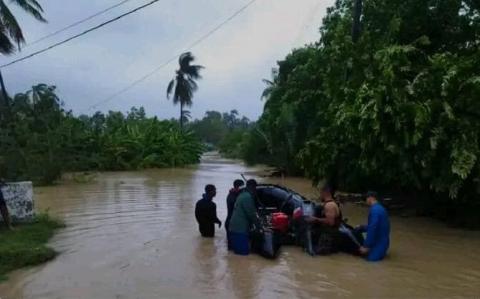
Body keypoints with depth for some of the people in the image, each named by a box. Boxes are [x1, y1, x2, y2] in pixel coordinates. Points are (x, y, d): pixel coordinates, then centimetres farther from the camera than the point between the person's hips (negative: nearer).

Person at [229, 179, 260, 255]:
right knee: (244, 251, -6)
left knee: (238, 250, 15)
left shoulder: (242, 195, 17)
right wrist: (258, 225, -3)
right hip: (240, 229, -10)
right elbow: (251, 214, -15)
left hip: (235, 227, 10)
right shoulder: (247, 197, -15)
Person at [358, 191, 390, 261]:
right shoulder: (379, 208, 11)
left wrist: (366, 246, -22)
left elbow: (372, 229, -26)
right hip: (381, 240, 10)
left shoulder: (374, 210, -22)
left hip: (379, 242, -10)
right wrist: (362, 227, 12)